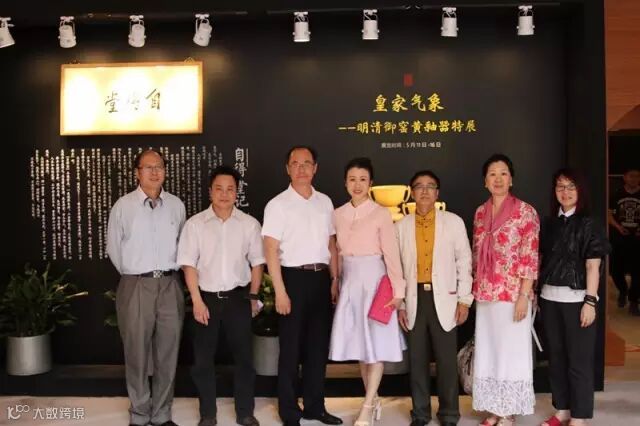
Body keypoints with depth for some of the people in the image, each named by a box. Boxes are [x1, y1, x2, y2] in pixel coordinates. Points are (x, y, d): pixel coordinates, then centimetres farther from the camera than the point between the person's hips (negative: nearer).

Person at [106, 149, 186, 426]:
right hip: (136, 286, -2)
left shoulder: (176, 205, 4)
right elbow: (113, 248, 5)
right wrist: (133, 276, 11)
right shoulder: (123, 205, -2)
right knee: (137, 354, 6)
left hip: (170, 285, 2)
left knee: (167, 354, 8)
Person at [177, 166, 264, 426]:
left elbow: (257, 263, 5)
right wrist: (197, 301, -9)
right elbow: (188, 264, -5)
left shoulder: (249, 224, -1)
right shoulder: (195, 224, -3)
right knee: (203, 359, 7)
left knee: (244, 356, 7)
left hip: (238, 297, 1)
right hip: (206, 297, 0)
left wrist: (253, 296, 5)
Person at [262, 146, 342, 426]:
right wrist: (280, 291, -15)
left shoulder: (325, 202, 10)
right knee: (291, 347, 5)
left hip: (321, 278, 5)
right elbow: (271, 251, -10)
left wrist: (334, 279, 9)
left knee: (318, 345, 13)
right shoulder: (278, 204, -5)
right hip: (294, 277, -5)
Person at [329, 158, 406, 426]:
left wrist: (397, 290, -12)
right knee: (359, 343, 10)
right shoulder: (338, 215, 7)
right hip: (350, 281, 5)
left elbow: (391, 254, -9)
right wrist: (337, 283, 6)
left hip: (374, 279, -4)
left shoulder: (380, 214, -6)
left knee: (376, 343, -2)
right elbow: (338, 252, 10)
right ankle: (373, 401, 23)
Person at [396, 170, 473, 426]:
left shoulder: (453, 222, 3)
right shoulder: (401, 226, 7)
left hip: (444, 299, -1)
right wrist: (399, 303, 4)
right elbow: (396, 266, 7)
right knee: (417, 359, 8)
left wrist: (464, 299, -2)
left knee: (447, 359, 2)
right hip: (414, 299, 2)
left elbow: (464, 261, 2)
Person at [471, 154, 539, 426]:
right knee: (487, 351, 11)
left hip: (513, 293, -5)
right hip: (485, 294, 6)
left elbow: (530, 257, -11)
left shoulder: (525, 211, -7)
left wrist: (524, 296, -15)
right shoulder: (480, 213, 9)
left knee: (512, 351, 3)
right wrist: (476, 289, 11)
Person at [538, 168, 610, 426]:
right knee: (556, 356, 11)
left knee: (579, 360, 1)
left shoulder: (588, 224, -4)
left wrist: (590, 301, -15)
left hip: (576, 299, -5)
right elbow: (540, 260, 11)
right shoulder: (549, 224, 9)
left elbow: (593, 265, -9)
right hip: (549, 298, 5)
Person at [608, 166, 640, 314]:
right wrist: (618, 227, -11)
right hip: (618, 238, 1)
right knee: (615, 269, 4)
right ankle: (622, 291, 33)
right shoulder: (617, 195, 3)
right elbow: (609, 214, 5)